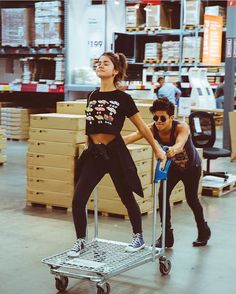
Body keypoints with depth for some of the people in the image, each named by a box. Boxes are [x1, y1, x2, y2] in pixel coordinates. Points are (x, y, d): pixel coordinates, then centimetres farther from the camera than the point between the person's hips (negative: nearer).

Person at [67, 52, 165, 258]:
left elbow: (142, 127, 1)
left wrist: (157, 149, 5)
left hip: (115, 152, -4)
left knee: (127, 198, 11)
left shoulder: (123, 98, -6)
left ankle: (139, 238, 31)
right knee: (78, 200, -3)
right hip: (94, 153, 5)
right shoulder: (92, 96, 9)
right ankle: (80, 241, 15)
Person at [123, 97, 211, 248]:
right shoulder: (153, 129, -28)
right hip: (172, 166, 3)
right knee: (162, 196, -13)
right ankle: (167, 236, 1)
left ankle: (204, 231, 33)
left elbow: (180, 143, -57)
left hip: (191, 166, -3)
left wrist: (173, 149, -81)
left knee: (191, 199, 6)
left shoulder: (182, 127, -36)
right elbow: (132, 136, -43)